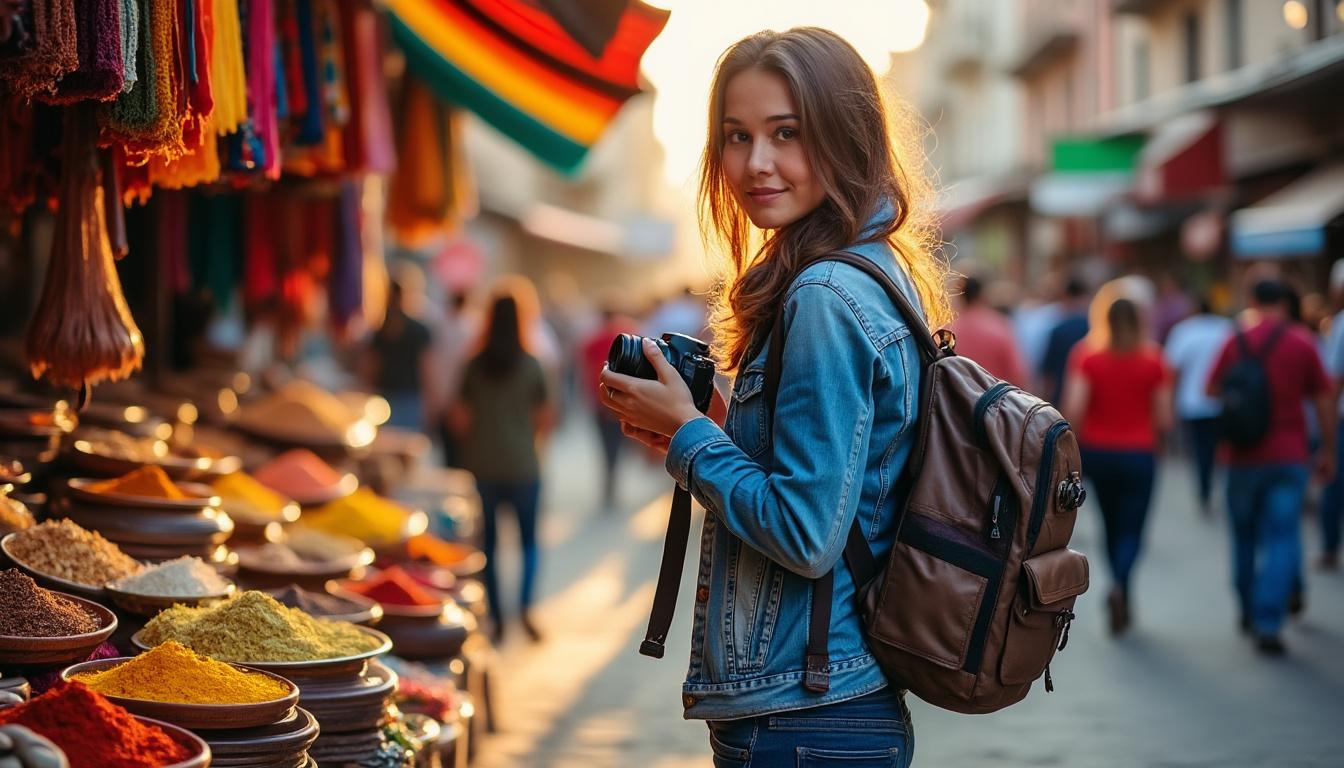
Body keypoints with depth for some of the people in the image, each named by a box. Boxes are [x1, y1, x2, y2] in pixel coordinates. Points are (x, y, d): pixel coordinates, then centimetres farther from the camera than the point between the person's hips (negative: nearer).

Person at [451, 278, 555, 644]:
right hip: (522, 464, -2)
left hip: (484, 466, 2)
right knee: (529, 538, 11)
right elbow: (546, 417, -3)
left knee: (488, 541, 11)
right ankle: (525, 605, -11)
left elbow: (459, 417, 0)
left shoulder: (475, 366, -3)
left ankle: (497, 620, 13)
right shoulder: (530, 366, -8)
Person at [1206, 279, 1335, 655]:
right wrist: (1328, 450, 7)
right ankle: (1268, 625, -13)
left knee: (1245, 536, 18)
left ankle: (1249, 611, 30)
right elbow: (1324, 399, -2)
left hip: (1244, 457, 2)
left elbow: (1212, 391, 11)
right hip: (1289, 456, -2)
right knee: (1281, 539, -3)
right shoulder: (1302, 343, -4)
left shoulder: (1235, 343, -1)